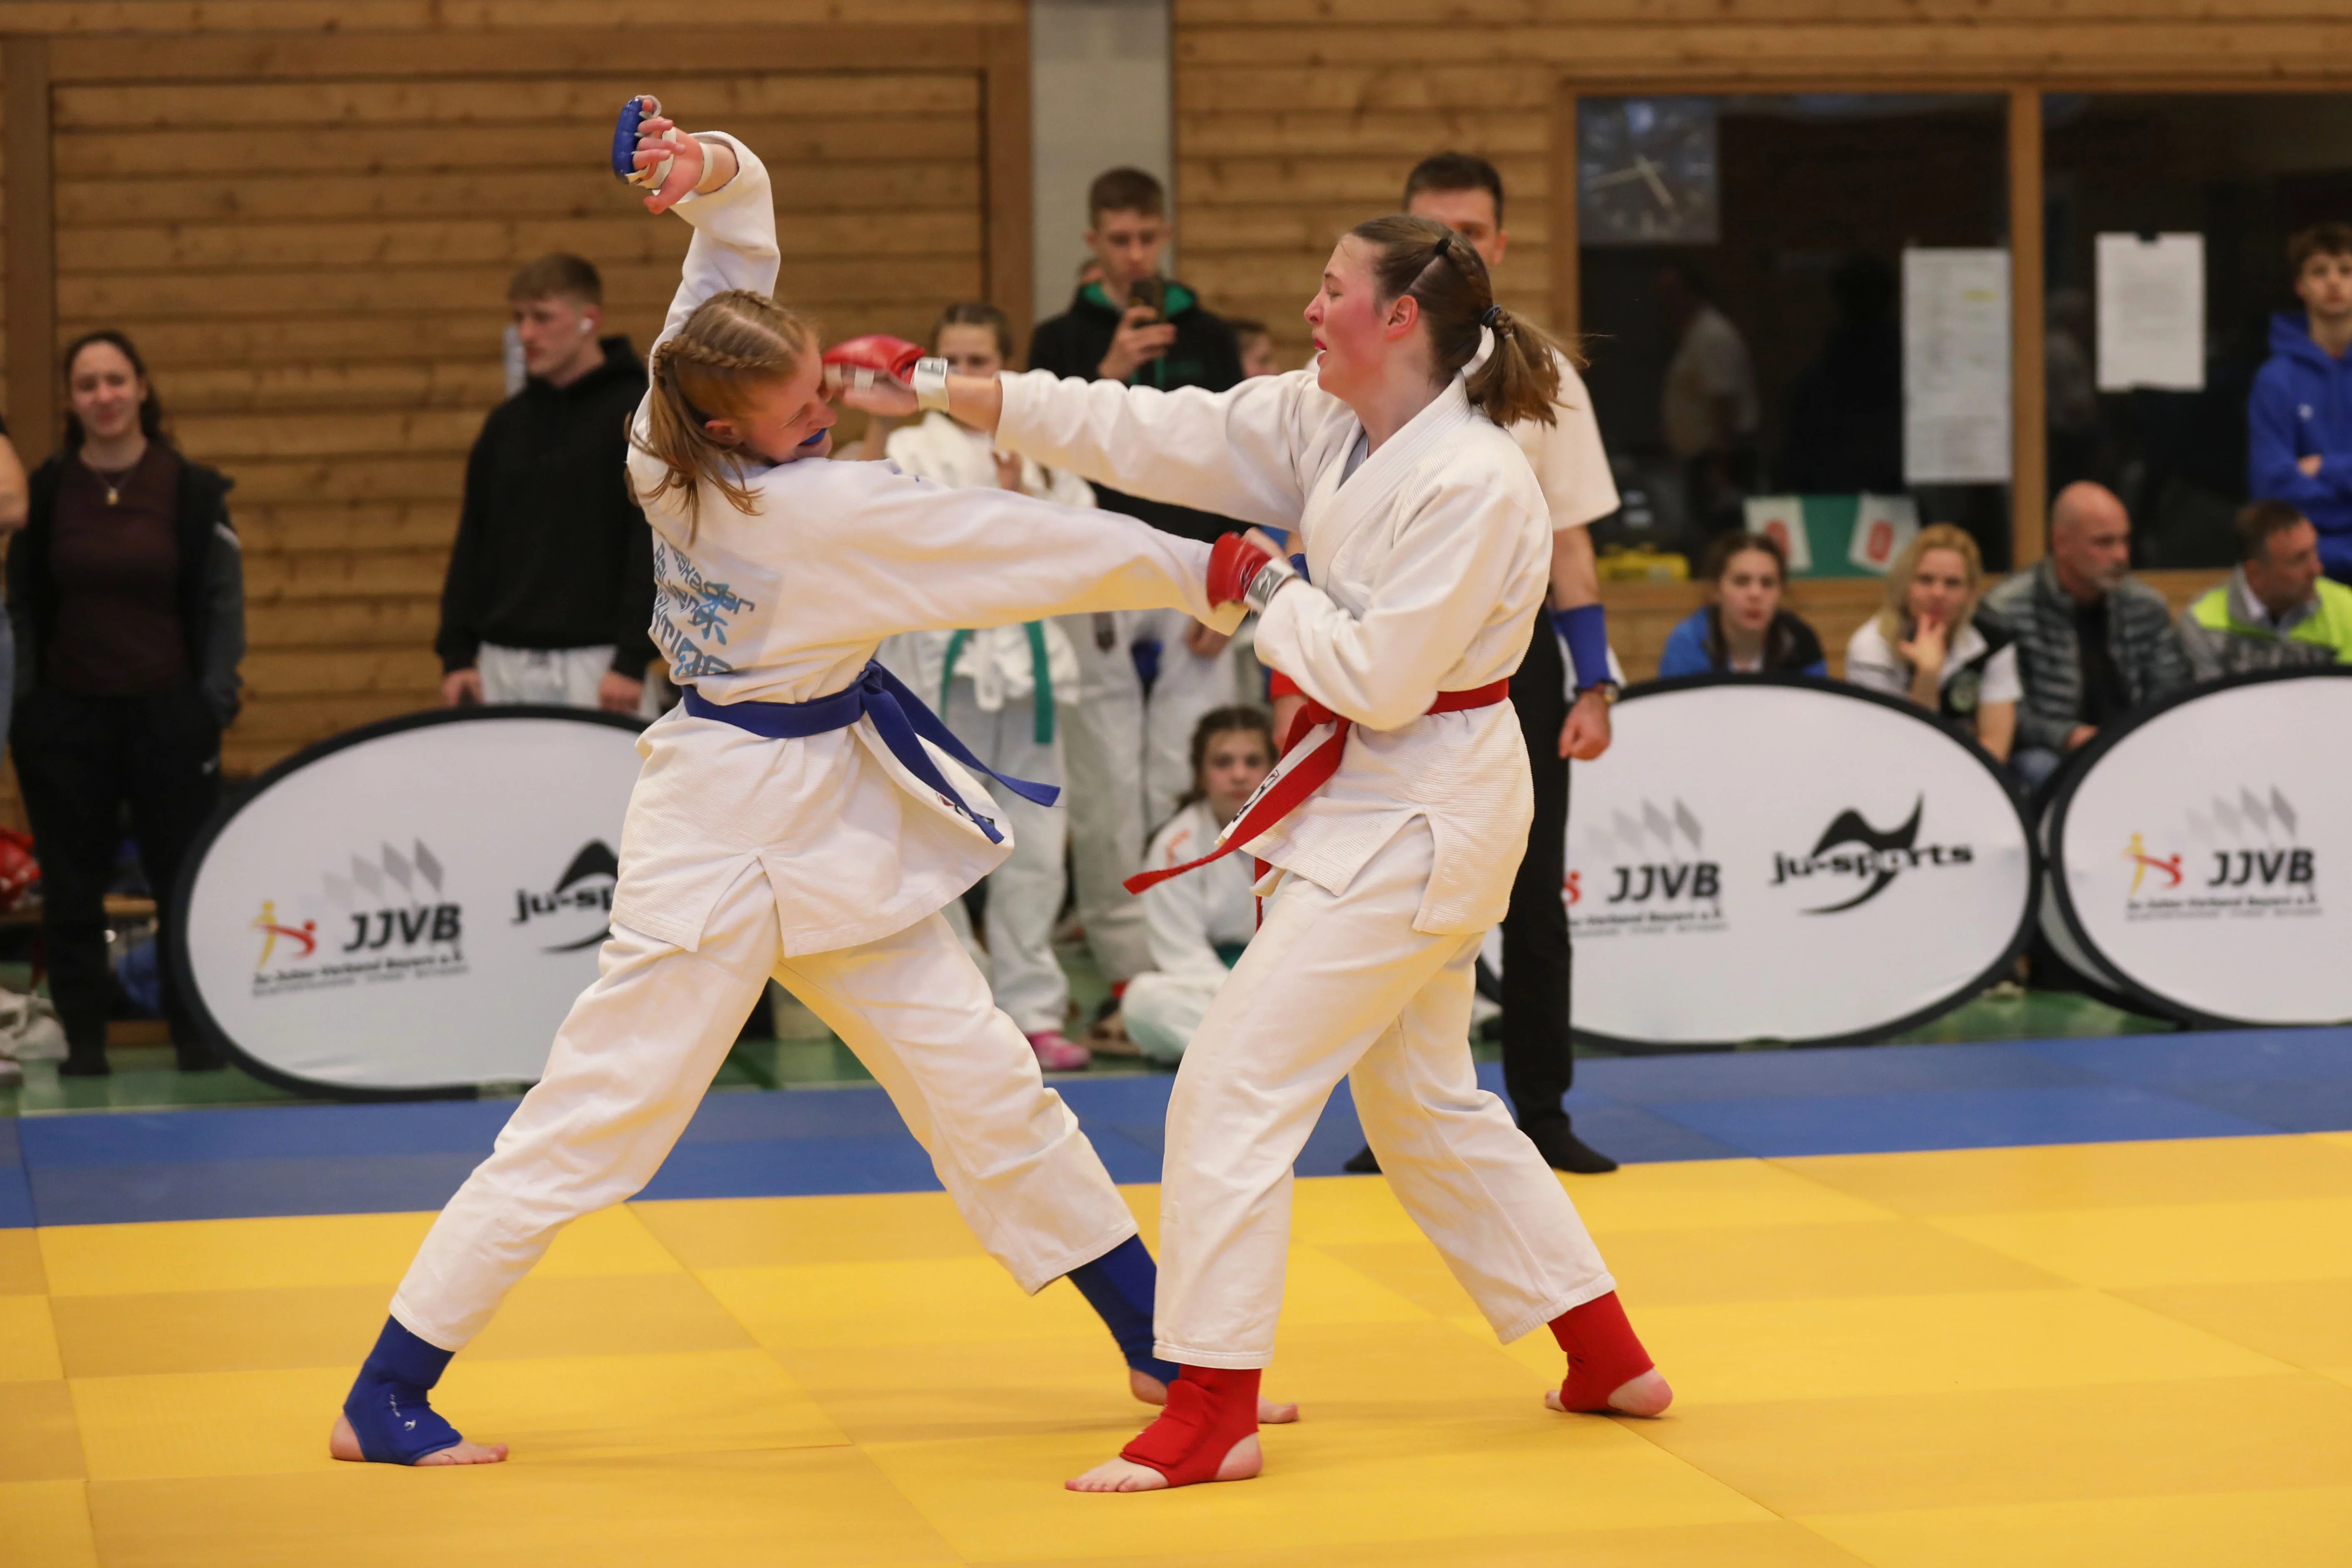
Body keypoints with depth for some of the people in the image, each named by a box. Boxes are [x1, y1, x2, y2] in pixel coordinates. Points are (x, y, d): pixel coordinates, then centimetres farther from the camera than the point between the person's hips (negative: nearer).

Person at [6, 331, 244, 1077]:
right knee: (71, 889, 5)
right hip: (66, 720, 1)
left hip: (167, 714, -1)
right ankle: (83, 1038, 15)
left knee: (184, 880, 3)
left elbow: (223, 602, 1)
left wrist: (216, 700, -6)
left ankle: (196, 1035, 14)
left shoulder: (192, 489, -2)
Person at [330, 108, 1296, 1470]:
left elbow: (741, 227, 5)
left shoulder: (671, 450, -4)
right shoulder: (815, 509, -25)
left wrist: (719, 173, -18)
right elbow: (1022, 545, -21)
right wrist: (1195, 570, -14)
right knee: (598, 1115, -2)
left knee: (980, 1075, 11)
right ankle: (385, 1400, 8)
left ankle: (1165, 1348, 18)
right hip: (734, 830, -9)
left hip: (832, 819, 9)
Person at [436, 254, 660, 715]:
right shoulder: (506, 423, 13)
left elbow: (656, 540, -9)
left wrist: (632, 660, -15)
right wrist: (456, 654, 8)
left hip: (594, 663, -5)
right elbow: (472, 542, 16)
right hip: (503, 665, 5)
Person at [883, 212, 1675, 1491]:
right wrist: (945, 392, -1)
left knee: (1236, 1084, -10)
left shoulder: (1473, 487, -23)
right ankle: (1609, 1360, 30)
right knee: (1425, 1104, 20)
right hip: (1378, 802, 10)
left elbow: (1380, 680, -26)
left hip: (1419, 819, -10)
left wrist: (1268, 589, -11)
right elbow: (1154, 435, 3)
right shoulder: (1323, 423, 4)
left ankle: (1211, 1419, -4)